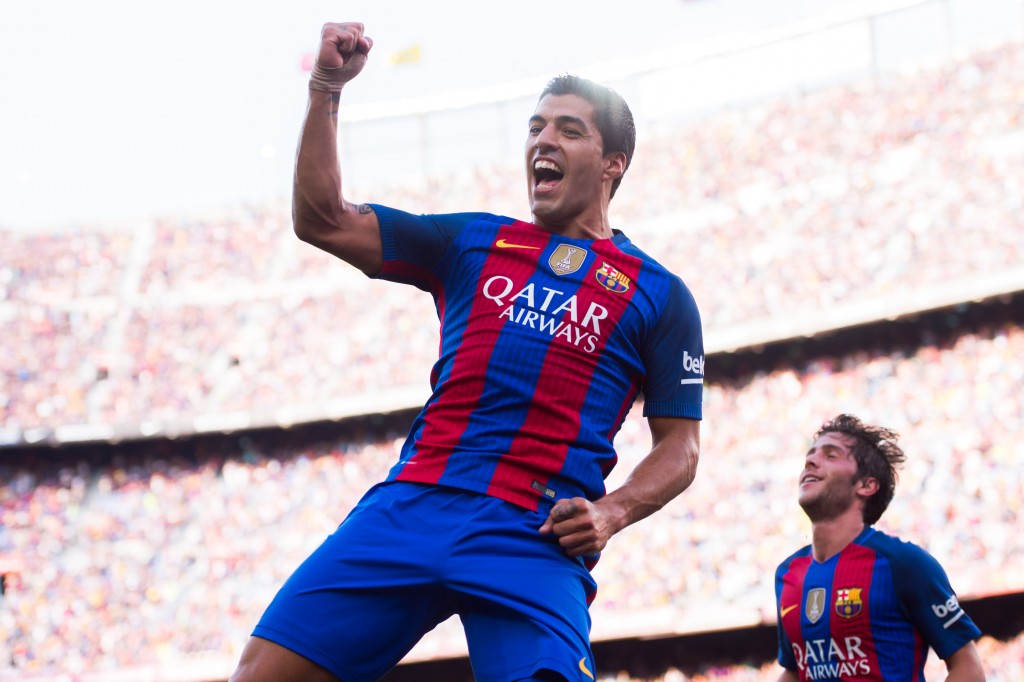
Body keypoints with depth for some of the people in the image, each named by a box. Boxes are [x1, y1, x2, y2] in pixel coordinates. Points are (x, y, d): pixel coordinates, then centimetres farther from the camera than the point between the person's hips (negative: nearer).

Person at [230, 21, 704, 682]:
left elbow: (680, 446, 11)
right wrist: (326, 88, 5)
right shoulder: (472, 243, 20)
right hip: (413, 502, 3)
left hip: (536, 539, -3)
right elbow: (323, 220, 15)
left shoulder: (660, 294, 12)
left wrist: (612, 512, -8)